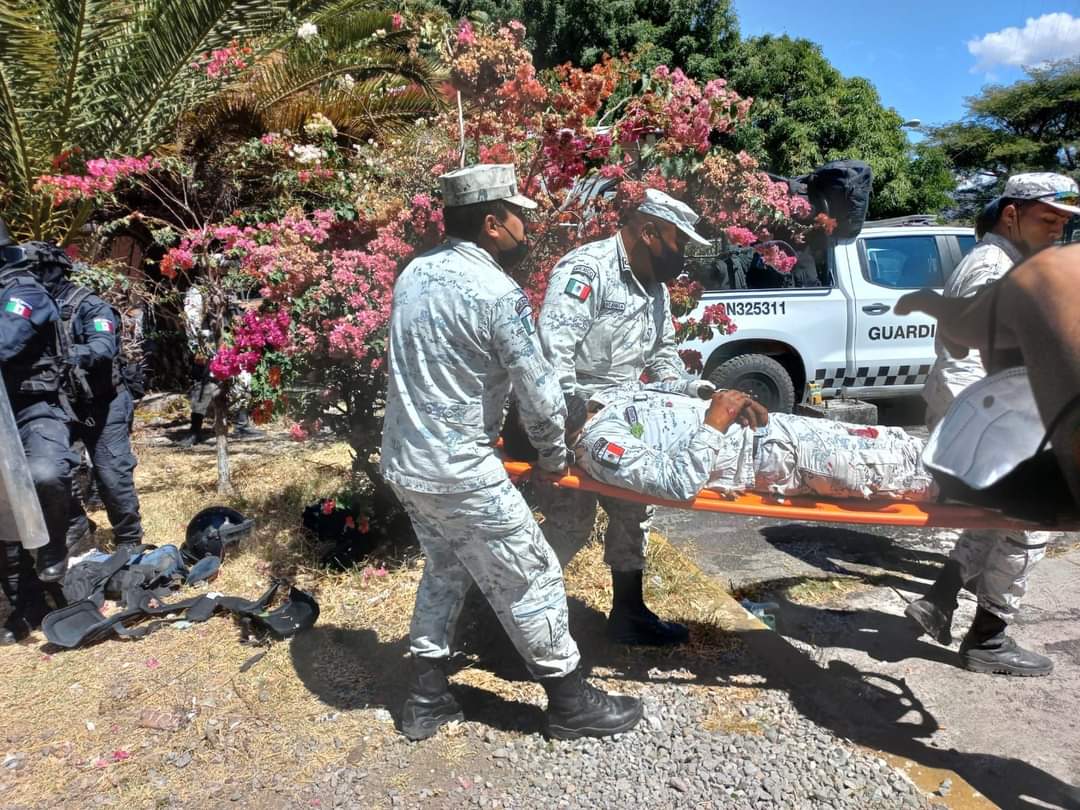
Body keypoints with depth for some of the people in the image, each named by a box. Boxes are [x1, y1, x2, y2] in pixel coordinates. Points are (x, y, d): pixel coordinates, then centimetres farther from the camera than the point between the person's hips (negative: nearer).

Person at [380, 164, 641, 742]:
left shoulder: (413, 273, 7)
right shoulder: (499, 293, -18)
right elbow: (539, 392, -14)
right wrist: (553, 457, 4)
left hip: (402, 459, 9)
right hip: (460, 471, -8)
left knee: (444, 569, 24)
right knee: (530, 580, 7)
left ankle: (426, 699, 33)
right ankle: (572, 703, 24)